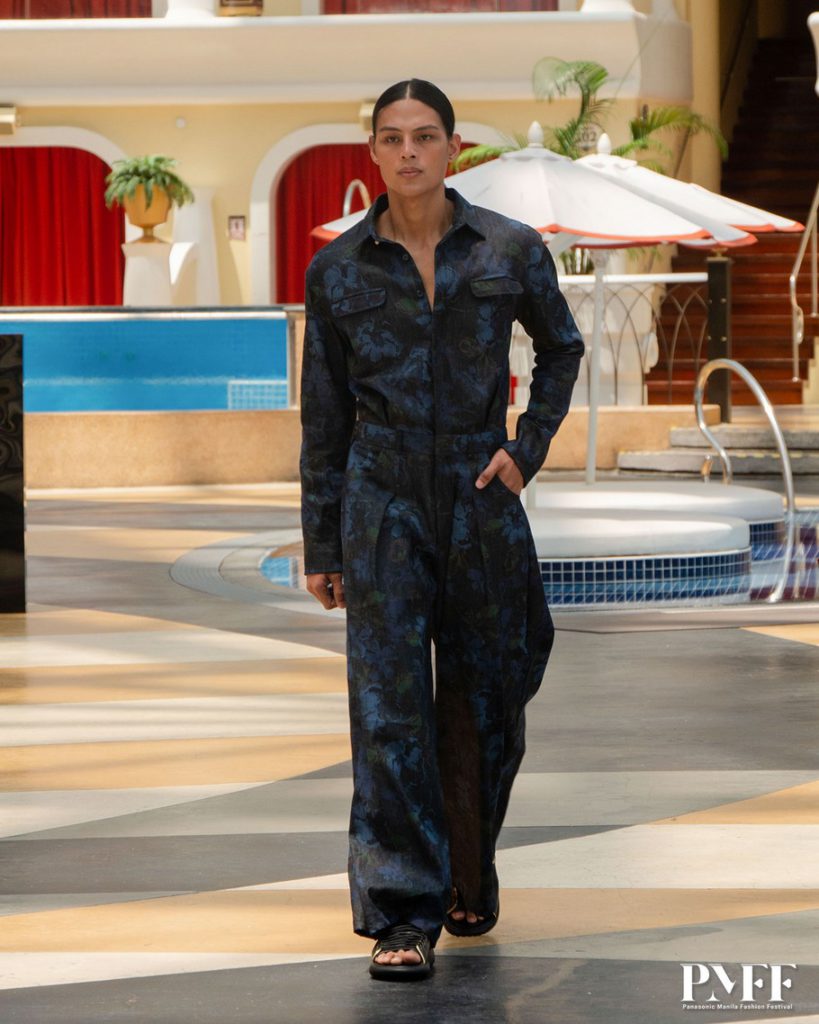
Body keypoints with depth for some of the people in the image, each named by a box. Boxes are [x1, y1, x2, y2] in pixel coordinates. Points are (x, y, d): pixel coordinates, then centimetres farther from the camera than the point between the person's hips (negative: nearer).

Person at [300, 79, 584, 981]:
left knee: (482, 703, 10)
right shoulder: (338, 271, 1)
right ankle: (402, 918, -11)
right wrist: (320, 549, 6)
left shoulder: (511, 252, 0)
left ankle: (470, 881, 32)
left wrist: (528, 449, 4)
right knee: (389, 704, -10)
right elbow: (324, 418, 7)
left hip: (480, 501, 1)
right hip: (382, 506, -1)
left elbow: (560, 346, 18)